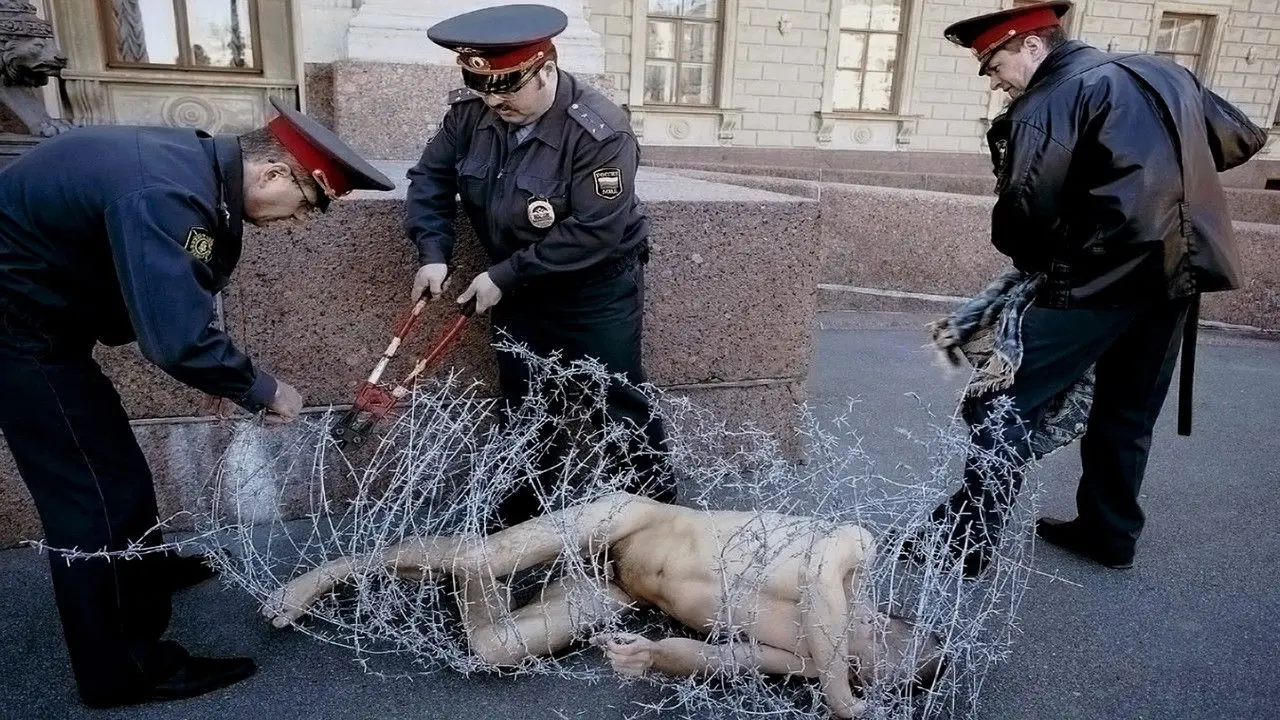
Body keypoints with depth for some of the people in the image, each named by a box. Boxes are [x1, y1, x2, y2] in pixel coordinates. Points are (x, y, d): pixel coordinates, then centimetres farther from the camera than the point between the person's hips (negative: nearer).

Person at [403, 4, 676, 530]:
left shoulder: (599, 132, -27)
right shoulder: (471, 111, -8)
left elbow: (594, 233, -29)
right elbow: (431, 177, 4)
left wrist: (503, 276, -25)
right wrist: (433, 253, -12)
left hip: (596, 294, -5)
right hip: (519, 292, 6)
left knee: (617, 407, 4)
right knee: (522, 408, 16)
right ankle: (519, 518, 35)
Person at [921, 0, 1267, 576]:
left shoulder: (1046, 106, -8)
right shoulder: (1163, 74, 17)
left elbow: (1023, 212, -15)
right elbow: (1243, 139, 24)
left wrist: (1036, 263, 5)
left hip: (1104, 273, -8)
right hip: (1180, 269, 8)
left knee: (1007, 407, -4)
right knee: (1128, 412, 19)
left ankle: (965, 540, -4)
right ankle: (1109, 533, 30)